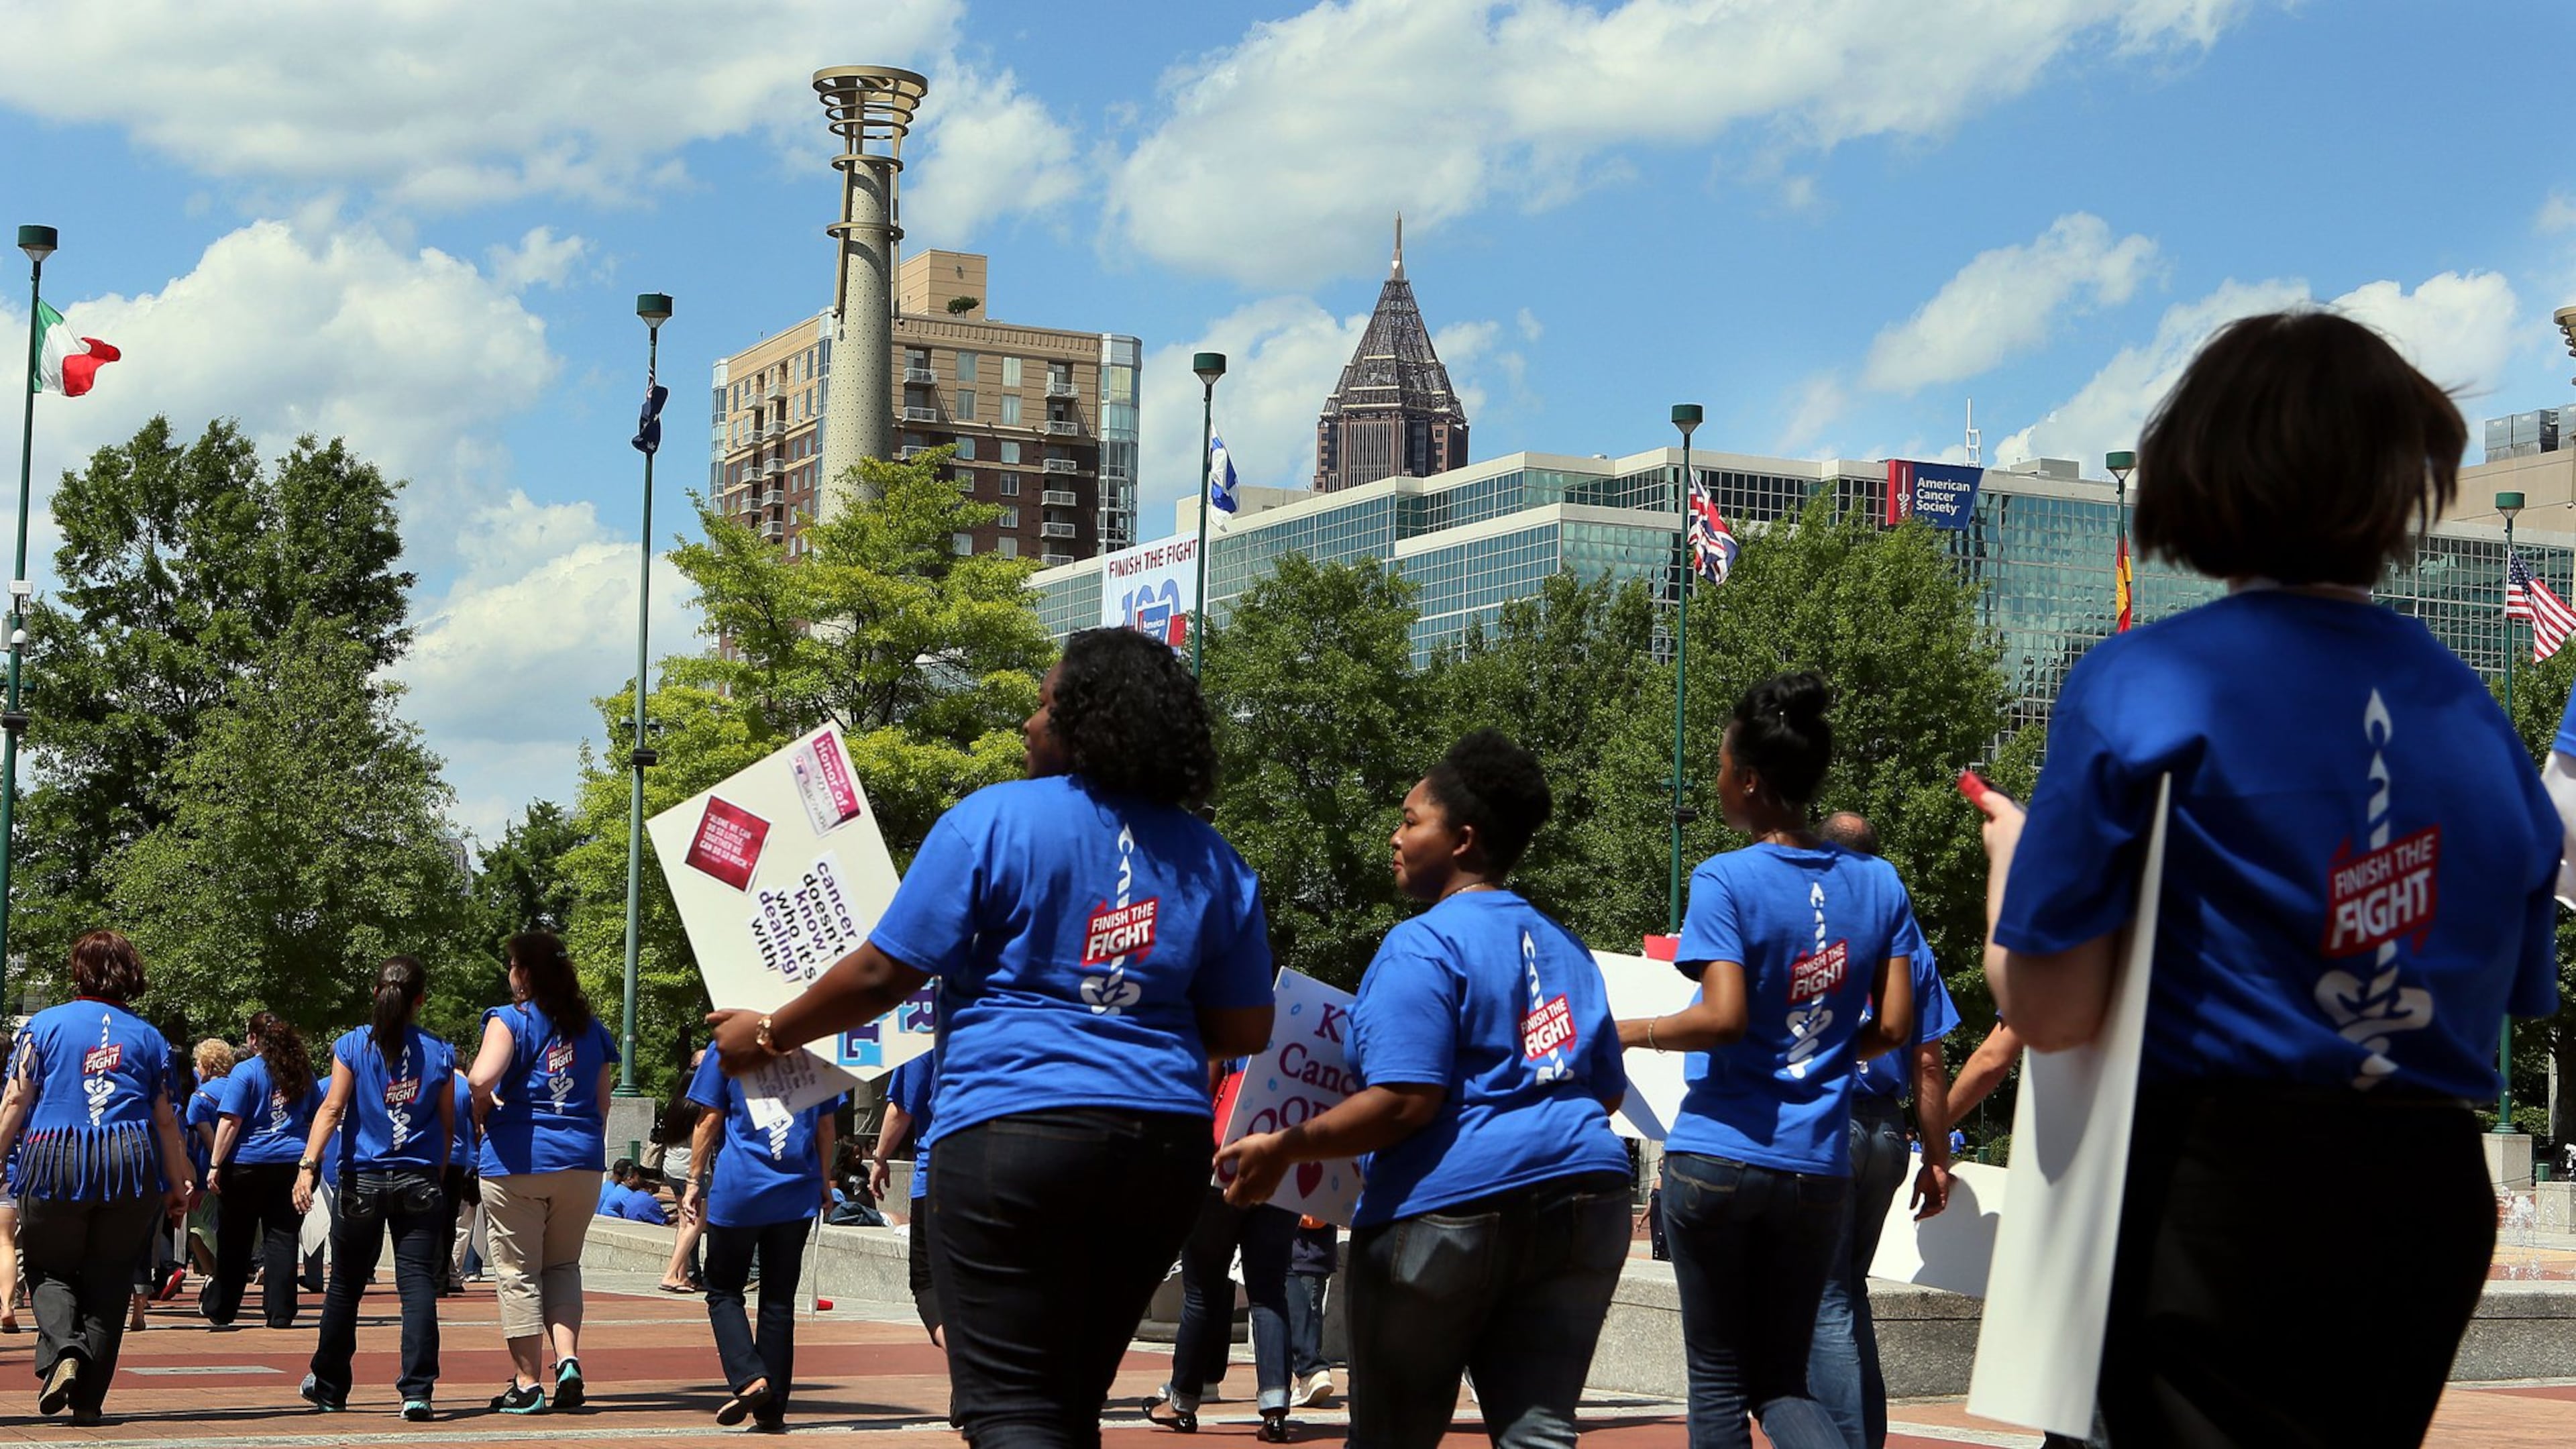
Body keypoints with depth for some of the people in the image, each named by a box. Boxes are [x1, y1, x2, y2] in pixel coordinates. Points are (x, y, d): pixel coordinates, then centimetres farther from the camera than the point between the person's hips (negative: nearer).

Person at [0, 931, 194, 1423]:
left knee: (50, 1271, 13)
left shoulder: (44, 1024, 5)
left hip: (54, 1164, -1)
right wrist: (179, 1183, 15)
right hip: (130, 1166, 1)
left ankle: (62, 1352, -15)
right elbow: (166, 1119, 8)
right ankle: (88, 1399, 7)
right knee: (108, 1282, 9)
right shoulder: (148, 1037, 10)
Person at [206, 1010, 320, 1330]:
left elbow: (230, 1121, -11)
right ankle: (280, 1313, -1)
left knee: (234, 1243, 8)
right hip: (292, 1163, 3)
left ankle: (220, 1312, 17)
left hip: (248, 1164, -3)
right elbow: (317, 1120, 15)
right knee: (283, 1240, 3)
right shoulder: (303, 1072, 9)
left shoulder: (245, 1072, -6)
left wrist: (216, 1165, -8)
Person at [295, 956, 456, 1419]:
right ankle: (417, 1390, -15)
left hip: (362, 1181, 0)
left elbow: (332, 1109, -10)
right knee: (418, 1284, -4)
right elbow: (448, 1124, 7)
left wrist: (308, 1164, -15)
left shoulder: (353, 1046, -1)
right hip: (419, 1181, 0)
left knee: (345, 1286, 14)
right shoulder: (438, 1052, 2)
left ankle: (329, 1386, 27)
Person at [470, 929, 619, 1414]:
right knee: (563, 1265, 17)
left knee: (519, 1273, 4)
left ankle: (528, 1383, 6)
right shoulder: (591, 1028, 11)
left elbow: (483, 1077, -21)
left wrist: (482, 1108, -2)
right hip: (580, 1160, 4)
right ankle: (568, 1360, -3)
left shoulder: (510, 1020, -5)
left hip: (517, 1160, -4)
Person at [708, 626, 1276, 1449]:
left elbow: (883, 974, -4)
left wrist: (768, 1035, 10)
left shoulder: (996, 819, -4)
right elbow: (1245, 1030, 11)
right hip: (1166, 1142, 6)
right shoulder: (1208, 858, 10)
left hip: (1016, 1130, -6)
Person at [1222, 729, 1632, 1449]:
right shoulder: (1566, 948, 17)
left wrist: (1286, 1147, -10)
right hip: (1582, 1199, 7)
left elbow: (1404, 1101, -16)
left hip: (1450, 1208, -7)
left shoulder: (1423, 945, -8)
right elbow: (1608, 1089, 21)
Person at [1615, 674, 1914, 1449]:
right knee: (1782, 1379, 13)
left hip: (1717, 1157, -4)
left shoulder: (1725, 881, -10)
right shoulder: (1879, 883, 5)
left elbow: (1723, 1018, -19)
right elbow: (1893, 1028, 3)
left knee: (1718, 1379, 8)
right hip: (1818, 1171, 4)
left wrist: (1631, 1031, -3)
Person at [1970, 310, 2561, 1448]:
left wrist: (2009, 853, 6)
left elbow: (2050, 1012, -13)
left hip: (2222, 1195, -5)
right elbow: (2517, 998, 10)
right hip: (2432, 1207, 6)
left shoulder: (2138, 687, -12)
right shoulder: (2475, 715, 4)